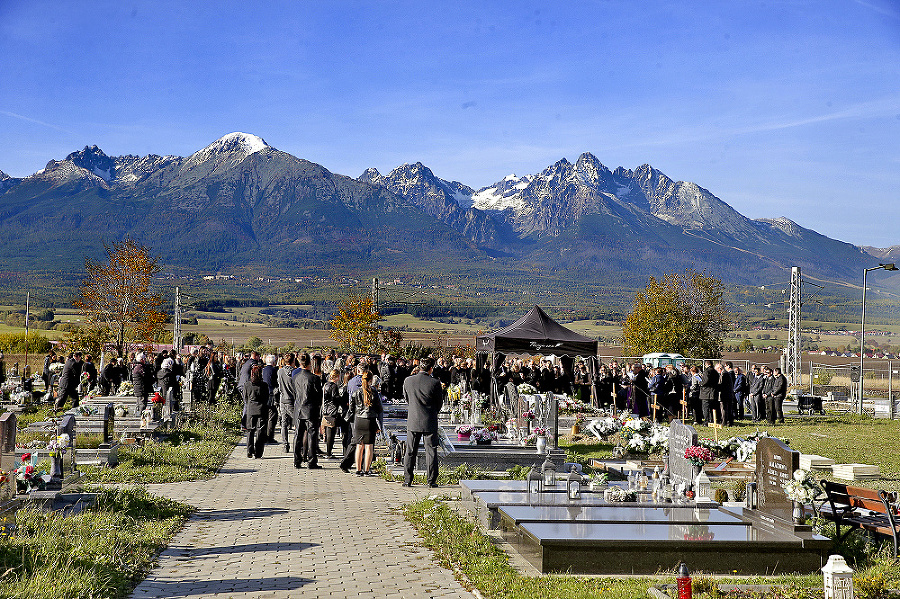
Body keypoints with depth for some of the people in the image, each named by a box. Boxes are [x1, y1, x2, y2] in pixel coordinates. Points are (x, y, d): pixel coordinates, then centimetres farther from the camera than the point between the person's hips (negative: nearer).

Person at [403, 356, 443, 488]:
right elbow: (440, 402, -1)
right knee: (431, 451, 7)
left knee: (410, 452, 10)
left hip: (413, 422, 2)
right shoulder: (435, 383, -12)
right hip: (430, 423, -2)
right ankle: (431, 480, 8)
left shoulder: (408, 381, -4)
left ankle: (407, 480, 11)